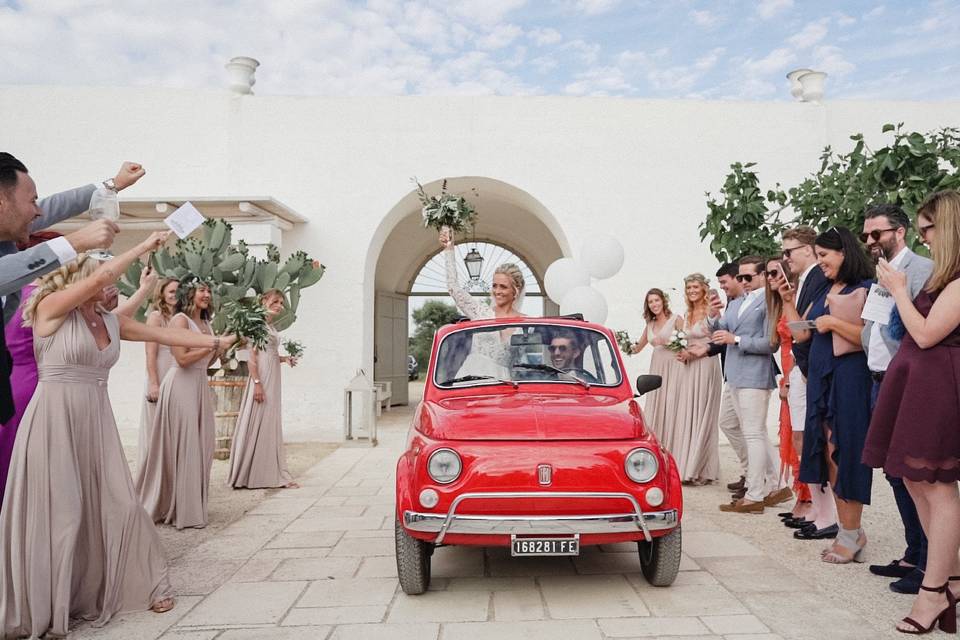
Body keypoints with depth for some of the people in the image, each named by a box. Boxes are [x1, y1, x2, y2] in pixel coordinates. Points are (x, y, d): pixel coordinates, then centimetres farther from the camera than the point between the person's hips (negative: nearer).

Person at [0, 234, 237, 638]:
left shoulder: (111, 322, 11)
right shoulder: (50, 307, -7)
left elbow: (165, 335, 14)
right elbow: (101, 277, -19)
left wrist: (218, 340, 13)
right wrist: (145, 246, -11)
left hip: (96, 421, 6)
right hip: (54, 419, -6)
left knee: (116, 503, 7)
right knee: (56, 512, 0)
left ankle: (138, 586, 21)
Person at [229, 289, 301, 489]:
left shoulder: (271, 326, 17)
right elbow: (251, 356, -15)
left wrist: (284, 359, 5)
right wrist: (257, 382, -21)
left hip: (273, 379, 9)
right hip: (261, 377, -9)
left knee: (271, 425, 10)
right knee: (257, 422, -3)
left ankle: (274, 474, 16)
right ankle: (249, 475, 5)